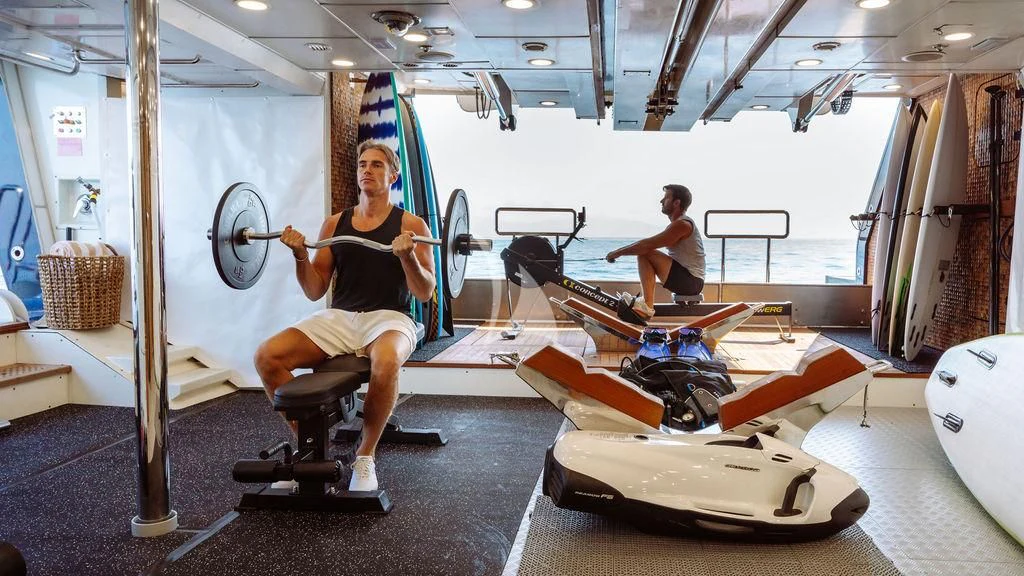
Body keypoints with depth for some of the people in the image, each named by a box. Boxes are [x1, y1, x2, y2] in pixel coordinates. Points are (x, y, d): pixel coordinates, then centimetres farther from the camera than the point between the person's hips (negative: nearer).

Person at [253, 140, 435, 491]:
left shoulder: (411, 225, 4)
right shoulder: (335, 223, 15)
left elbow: (425, 294, -2)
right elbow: (315, 292, 14)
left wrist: (407, 255, -18)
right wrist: (300, 255, -3)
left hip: (388, 318, -4)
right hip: (338, 318, 4)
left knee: (385, 364, -39)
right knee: (267, 356, -20)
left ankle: (365, 455, -13)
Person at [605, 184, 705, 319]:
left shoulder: (682, 224, -16)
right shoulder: (678, 223, 17)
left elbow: (648, 244, -21)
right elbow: (649, 243, 17)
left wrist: (619, 252, -13)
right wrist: (620, 251, 10)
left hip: (691, 281, -10)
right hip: (691, 282, 10)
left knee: (645, 254, -17)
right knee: (643, 251, 21)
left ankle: (647, 307, -19)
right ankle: (642, 300, 17)